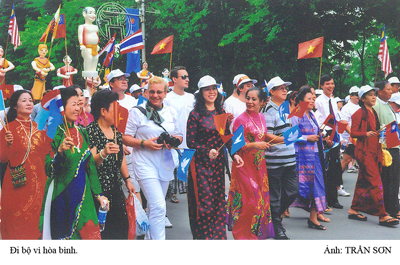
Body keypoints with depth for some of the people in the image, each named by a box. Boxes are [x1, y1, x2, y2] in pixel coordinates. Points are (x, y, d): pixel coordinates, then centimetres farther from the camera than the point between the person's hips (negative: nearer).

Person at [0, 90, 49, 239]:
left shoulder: (39, 128, 10)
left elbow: (46, 154, 16)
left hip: (38, 182, 4)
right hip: (17, 184, -4)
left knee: (35, 223, 7)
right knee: (17, 223, 0)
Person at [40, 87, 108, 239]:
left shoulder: (82, 132, 10)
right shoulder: (54, 133, -8)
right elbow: (48, 170, -12)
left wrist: (98, 193, 10)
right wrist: (60, 151, -28)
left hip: (83, 195, 5)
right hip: (61, 195, -5)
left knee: (89, 233, 2)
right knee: (63, 236, 2)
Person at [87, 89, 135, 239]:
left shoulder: (115, 130, 10)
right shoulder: (91, 131, -13)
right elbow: (90, 162, -22)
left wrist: (127, 180, 22)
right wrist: (103, 153, -41)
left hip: (116, 187, 8)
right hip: (99, 189, -8)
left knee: (122, 225, 8)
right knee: (103, 230, -6)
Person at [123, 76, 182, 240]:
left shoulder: (171, 112, 12)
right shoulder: (137, 112, -3)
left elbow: (179, 136, 19)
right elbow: (125, 138, -4)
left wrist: (175, 140, -4)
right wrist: (144, 143, -18)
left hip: (165, 164, 5)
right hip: (145, 164, -5)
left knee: (154, 206, 16)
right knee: (158, 206, -16)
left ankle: (149, 238, 31)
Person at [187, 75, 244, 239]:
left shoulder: (221, 113, 10)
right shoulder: (195, 114, -6)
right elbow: (190, 142, -7)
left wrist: (234, 154, 0)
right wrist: (207, 152, -18)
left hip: (218, 163, 5)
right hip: (201, 163, -5)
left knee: (219, 201, 7)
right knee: (205, 202, -5)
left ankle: (218, 235, 18)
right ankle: (202, 236, 9)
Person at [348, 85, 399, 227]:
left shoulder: (374, 113, 18)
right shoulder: (359, 113, -7)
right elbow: (353, 132, -11)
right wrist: (366, 134, -25)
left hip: (374, 150, 9)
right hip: (364, 151, -9)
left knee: (363, 182, 11)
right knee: (375, 183, -12)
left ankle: (354, 210, 19)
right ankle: (383, 215, -13)